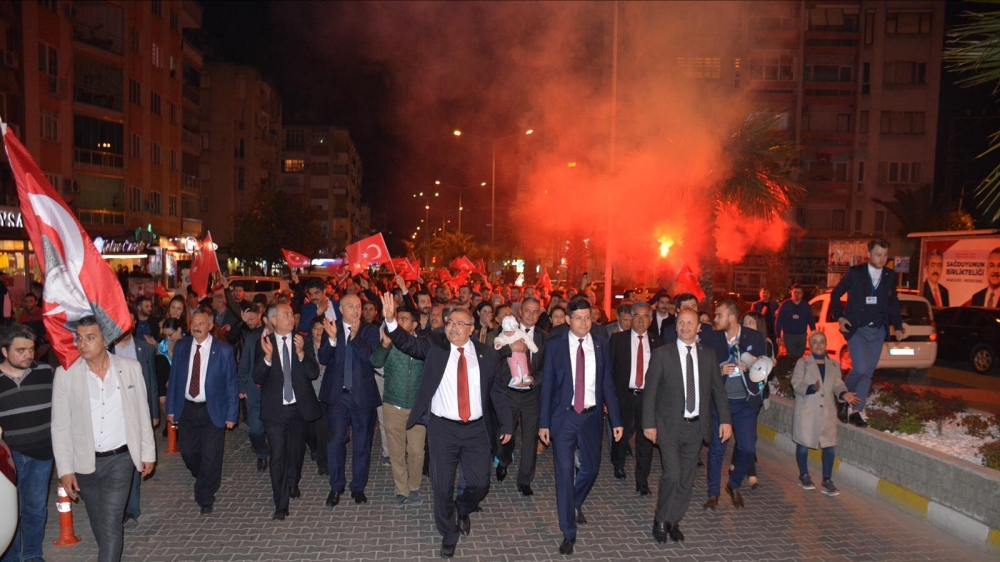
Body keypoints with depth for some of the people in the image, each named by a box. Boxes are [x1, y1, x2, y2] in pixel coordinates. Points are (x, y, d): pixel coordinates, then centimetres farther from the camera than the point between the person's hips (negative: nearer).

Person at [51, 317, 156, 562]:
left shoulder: (130, 368, -7)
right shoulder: (65, 374, -8)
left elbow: (142, 413, 1)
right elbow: (60, 426, -4)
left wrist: (148, 453, 3)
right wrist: (65, 469, -5)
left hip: (120, 458, -1)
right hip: (84, 462, 2)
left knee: (110, 521, -8)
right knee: (98, 521, 17)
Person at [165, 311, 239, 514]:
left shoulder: (224, 350, -9)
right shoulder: (181, 347, 1)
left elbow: (232, 383, -6)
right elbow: (173, 379, 6)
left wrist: (231, 414, -8)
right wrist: (171, 408, 3)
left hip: (212, 410, -3)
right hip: (186, 409, 3)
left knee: (211, 456, 3)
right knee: (187, 452, 12)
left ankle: (205, 498, 24)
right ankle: (205, 481, 43)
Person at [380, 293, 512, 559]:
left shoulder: (487, 355, 1)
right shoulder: (434, 345, -1)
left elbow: (497, 392, 6)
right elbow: (407, 343, -15)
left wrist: (506, 425, 7)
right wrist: (391, 320, -33)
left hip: (476, 429, 1)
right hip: (442, 428, -1)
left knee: (480, 484, 6)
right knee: (442, 487, 7)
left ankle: (463, 509, 41)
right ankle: (449, 534, 31)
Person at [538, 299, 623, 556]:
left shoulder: (601, 344, 1)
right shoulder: (555, 345, -5)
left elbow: (607, 383, 3)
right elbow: (547, 385, -3)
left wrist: (616, 420, -1)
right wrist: (544, 422, -6)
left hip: (591, 416, 2)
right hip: (564, 416, -2)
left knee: (591, 467, 13)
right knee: (564, 472, 1)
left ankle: (576, 504, 45)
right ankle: (569, 532, 13)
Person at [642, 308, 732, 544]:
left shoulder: (708, 354, 5)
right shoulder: (662, 353, -5)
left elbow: (718, 388, 8)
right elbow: (650, 390, -5)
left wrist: (725, 419, -1)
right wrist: (649, 423, -9)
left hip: (696, 426, 4)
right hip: (670, 425, -3)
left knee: (686, 479, 10)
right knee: (672, 475, -12)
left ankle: (674, 521, 28)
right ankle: (661, 520, 11)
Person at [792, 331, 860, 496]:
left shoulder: (834, 365, 10)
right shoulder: (802, 362, -3)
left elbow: (837, 384, 6)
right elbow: (796, 383, -11)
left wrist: (843, 394, -15)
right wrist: (811, 388, -29)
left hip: (827, 412, 3)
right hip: (806, 411, -3)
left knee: (830, 446, 0)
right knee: (803, 444, 7)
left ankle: (827, 480, 13)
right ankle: (804, 476, 26)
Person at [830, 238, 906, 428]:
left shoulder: (890, 276, 5)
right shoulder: (855, 273, -5)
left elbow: (893, 302, 15)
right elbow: (836, 294, 4)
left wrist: (898, 326, 9)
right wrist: (839, 316, -5)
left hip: (877, 331, 4)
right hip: (857, 329, -4)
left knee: (868, 373, 5)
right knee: (860, 369, -17)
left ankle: (856, 412, 14)